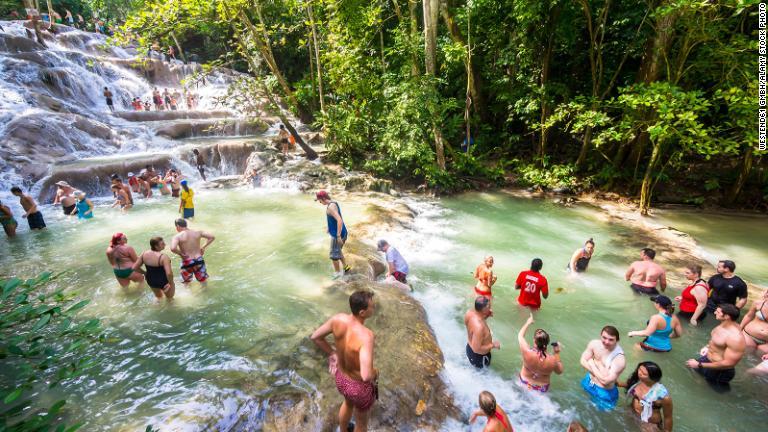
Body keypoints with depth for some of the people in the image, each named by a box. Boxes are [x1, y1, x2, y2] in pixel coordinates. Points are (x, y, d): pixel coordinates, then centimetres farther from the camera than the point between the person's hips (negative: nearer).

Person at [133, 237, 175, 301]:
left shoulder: (144, 253, -12)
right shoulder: (163, 257, -31)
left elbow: (135, 268, -2)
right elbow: (169, 273, -38)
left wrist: (145, 273, 13)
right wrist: (171, 283, -21)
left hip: (150, 281, 6)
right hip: (164, 282, -6)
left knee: (159, 297, 37)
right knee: (170, 299, 26)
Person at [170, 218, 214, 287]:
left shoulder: (177, 236, -11)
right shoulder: (197, 233, 1)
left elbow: (173, 248, -28)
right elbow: (212, 237, 4)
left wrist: (180, 254, -10)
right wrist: (203, 247, 7)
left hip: (187, 262, -3)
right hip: (199, 260, 3)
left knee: (186, 283, 19)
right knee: (203, 280, 20)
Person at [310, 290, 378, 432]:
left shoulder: (338, 318, -23)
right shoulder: (366, 335, -42)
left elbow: (315, 337, -8)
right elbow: (366, 376, -46)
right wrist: (375, 372, -22)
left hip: (341, 378, 6)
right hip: (360, 387, -6)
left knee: (348, 403, 41)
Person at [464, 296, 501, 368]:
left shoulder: (469, 312, -19)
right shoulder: (479, 327, -42)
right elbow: (477, 349, -34)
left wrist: (486, 316, -8)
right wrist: (493, 345, -20)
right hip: (479, 356, -7)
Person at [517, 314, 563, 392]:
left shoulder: (527, 353, -30)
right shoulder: (552, 360, -28)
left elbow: (520, 335, -11)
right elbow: (559, 372, -3)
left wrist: (528, 323, 3)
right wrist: (557, 353, -4)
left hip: (524, 385, -1)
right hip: (542, 390, 1)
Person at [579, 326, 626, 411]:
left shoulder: (620, 359, -32)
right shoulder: (594, 344, -16)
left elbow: (604, 380, -31)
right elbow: (583, 362, -8)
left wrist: (592, 363, -19)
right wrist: (600, 371, -22)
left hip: (604, 392, -5)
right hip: (589, 382, 5)